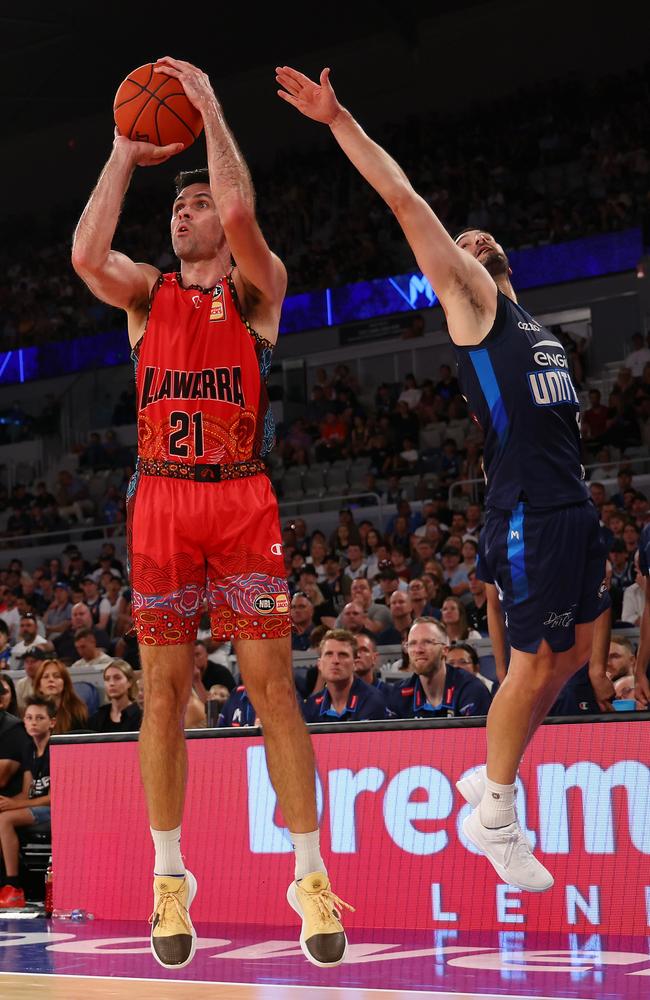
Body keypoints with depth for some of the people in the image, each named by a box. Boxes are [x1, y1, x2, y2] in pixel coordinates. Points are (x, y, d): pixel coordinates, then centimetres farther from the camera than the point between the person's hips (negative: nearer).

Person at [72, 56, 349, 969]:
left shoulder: (256, 288, 6)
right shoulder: (147, 294, 13)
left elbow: (241, 212, -16)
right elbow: (86, 255, -9)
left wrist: (210, 107, -7)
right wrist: (125, 155, -2)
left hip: (242, 503, -2)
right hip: (160, 503, 3)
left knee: (272, 686, -4)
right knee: (164, 693, 3)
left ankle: (311, 877, 1)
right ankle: (169, 878, 13)